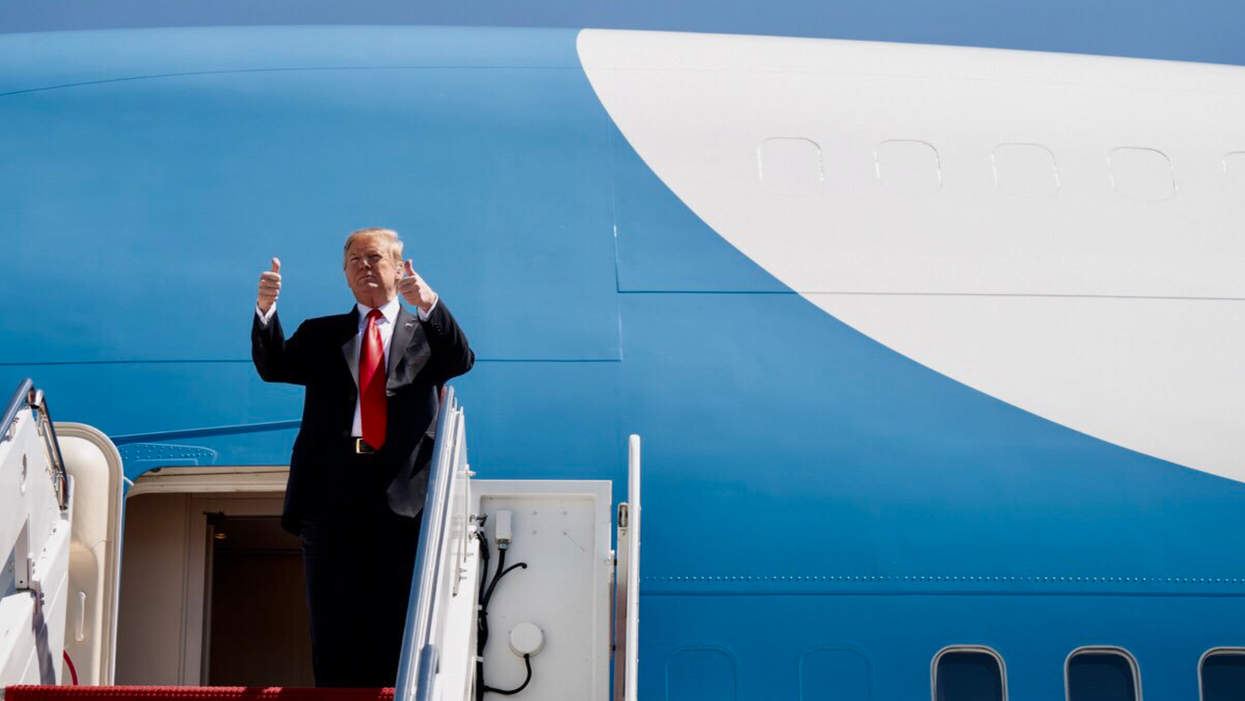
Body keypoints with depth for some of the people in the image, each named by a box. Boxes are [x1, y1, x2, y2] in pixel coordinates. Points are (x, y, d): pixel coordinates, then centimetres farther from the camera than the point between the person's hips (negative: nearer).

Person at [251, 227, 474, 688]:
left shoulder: (425, 333, 14)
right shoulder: (321, 335, 19)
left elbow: (461, 361, -6)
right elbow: (274, 367, 3)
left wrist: (429, 304, -22)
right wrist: (266, 309, -15)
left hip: (400, 494, -1)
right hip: (332, 493, 2)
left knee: (394, 628, 0)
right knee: (333, 630, 3)